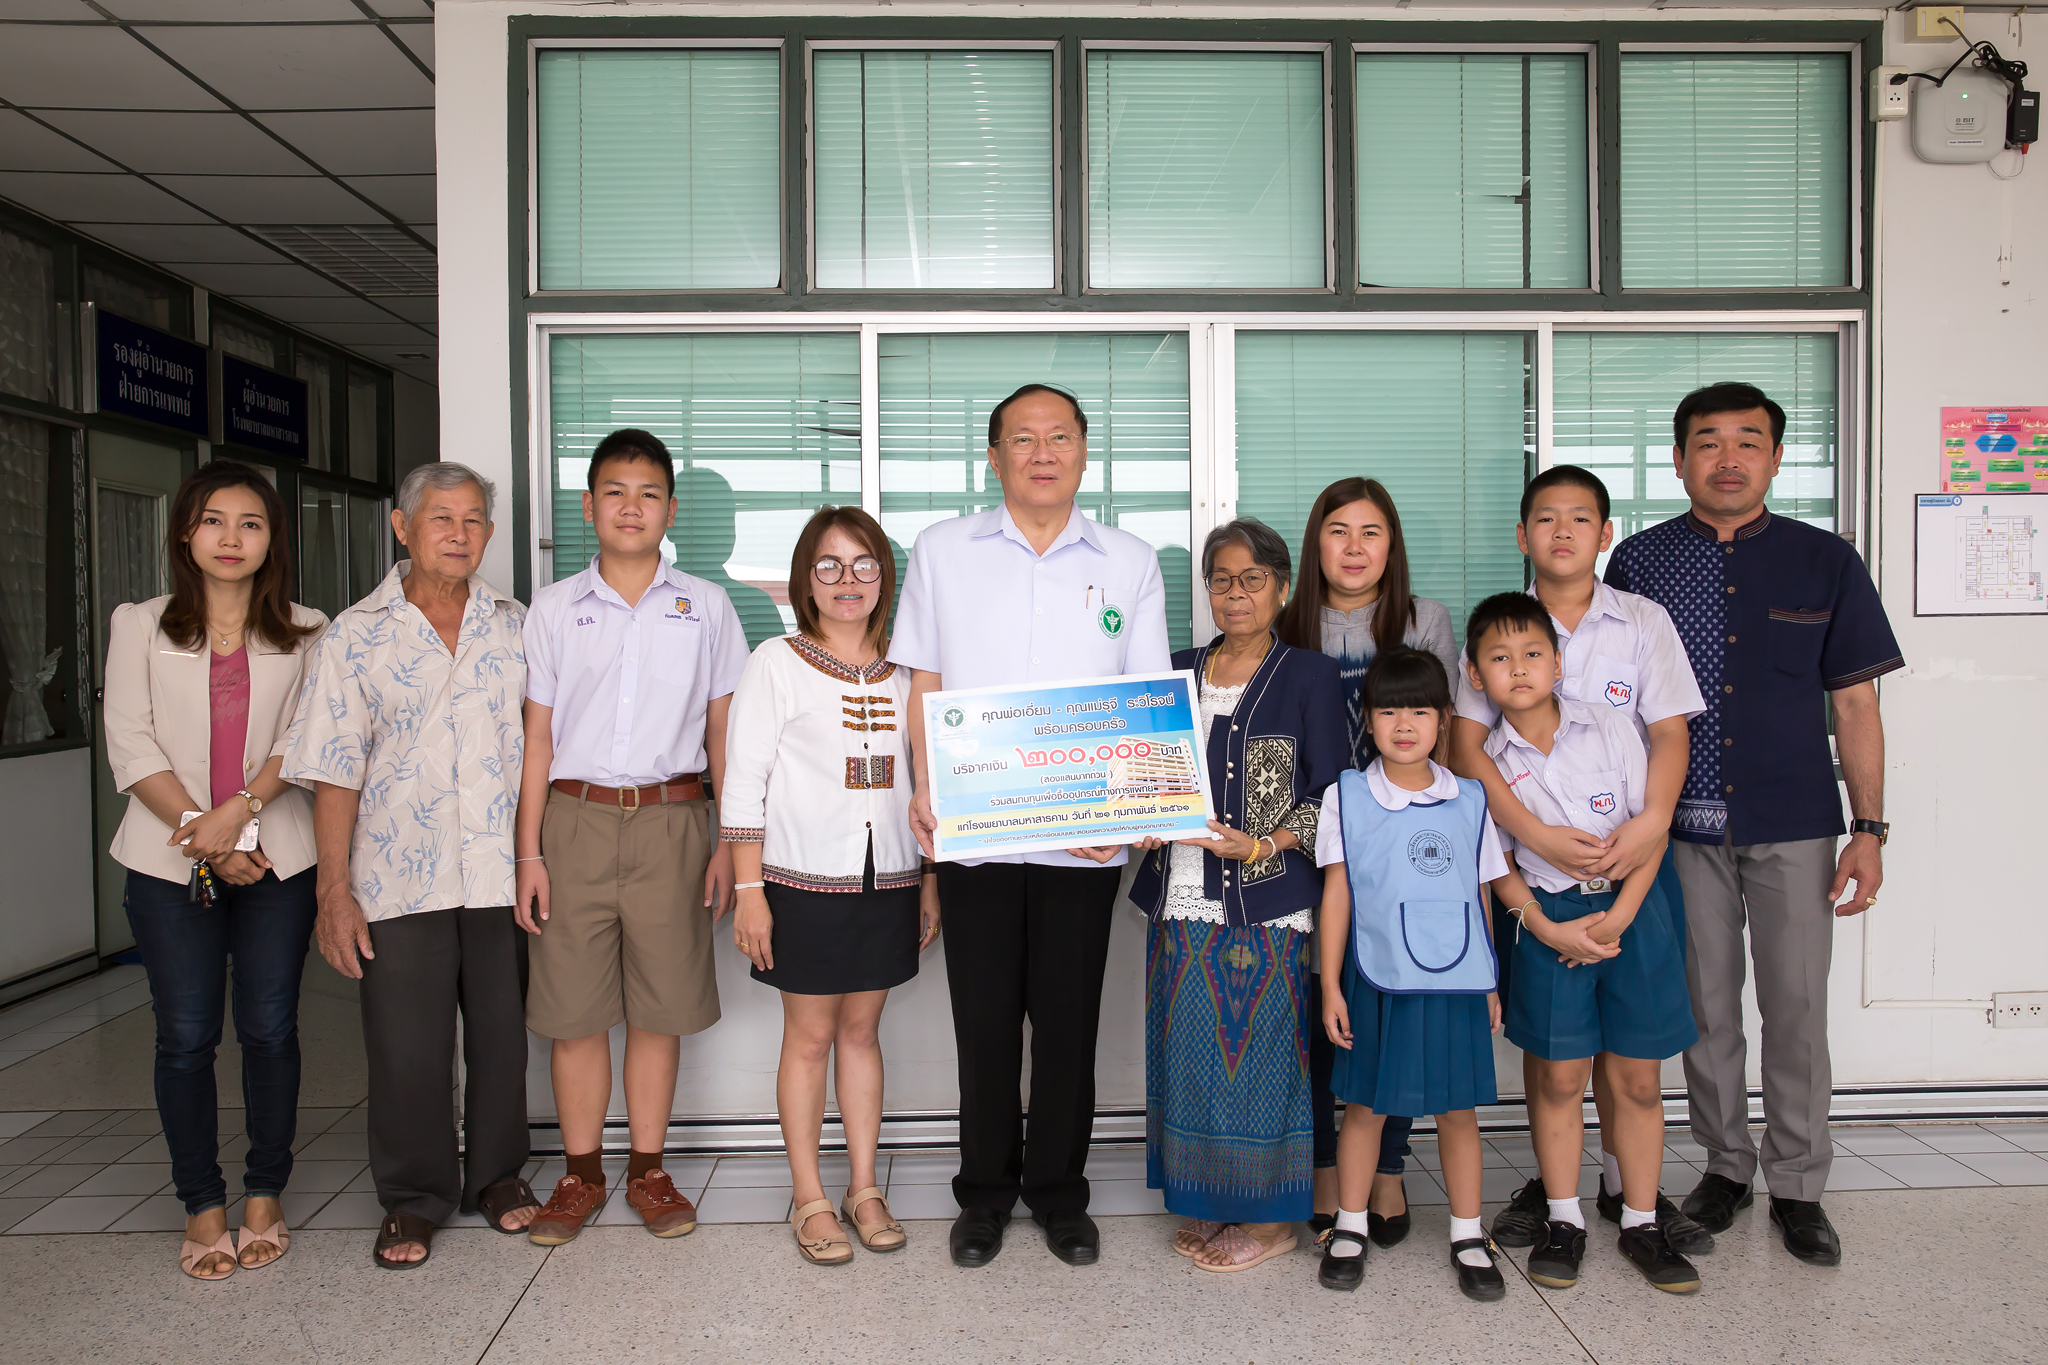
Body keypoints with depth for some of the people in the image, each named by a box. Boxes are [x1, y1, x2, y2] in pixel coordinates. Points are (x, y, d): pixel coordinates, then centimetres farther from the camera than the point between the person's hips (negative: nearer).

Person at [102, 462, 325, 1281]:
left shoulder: (306, 633, 6)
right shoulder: (140, 627, 6)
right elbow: (131, 745, -1)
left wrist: (242, 808, -18)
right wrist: (202, 834, -10)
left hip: (277, 856, 0)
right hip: (169, 862, 0)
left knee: (270, 1029, 3)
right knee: (186, 1036, 3)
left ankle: (265, 1196, 18)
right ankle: (203, 1206, 16)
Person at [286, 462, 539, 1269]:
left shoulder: (517, 627, 7)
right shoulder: (355, 636, 2)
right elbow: (336, 772, 0)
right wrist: (334, 889, -5)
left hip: (504, 870, 2)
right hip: (398, 877, -1)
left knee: (502, 1034, 11)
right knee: (407, 1045, 5)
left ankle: (497, 1175, 30)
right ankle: (413, 1198, 24)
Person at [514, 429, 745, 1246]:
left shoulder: (705, 608, 6)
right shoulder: (553, 610, 8)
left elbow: (723, 733, 7)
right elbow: (538, 737, 7)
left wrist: (729, 842, 2)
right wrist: (529, 852, 2)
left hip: (671, 820, 0)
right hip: (576, 819, 1)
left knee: (660, 1004, 5)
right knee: (573, 1007, 5)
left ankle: (648, 1170, 20)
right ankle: (581, 1173, 21)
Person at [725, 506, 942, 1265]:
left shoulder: (903, 670, 9)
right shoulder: (776, 663, -3)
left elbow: (924, 781, 13)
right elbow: (743, 783, -6)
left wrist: (931, 880, 11)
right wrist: (748, 890, -10)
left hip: (888, 881, 4)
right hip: (806, 880, -3)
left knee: (862, 1031, 12)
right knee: (810, 1037, 5)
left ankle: (864, 1189, 23)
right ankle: (810, 1200, 17)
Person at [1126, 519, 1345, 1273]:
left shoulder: (1309, 675, -2)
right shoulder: (1178, 672, 12)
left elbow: (1329, 798, -5)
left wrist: (1259, 847, -17)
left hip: (1265, 906, -4)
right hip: (1183, 902, 5)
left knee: (1260, 1052, 1)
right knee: (1190, 1053, 10)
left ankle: (1272, 1217, 18)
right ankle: (1209, 1203, 27)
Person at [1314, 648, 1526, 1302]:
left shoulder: (1469, 800, 4)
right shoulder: (1347, 796, -2)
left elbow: (1482, 889, 12)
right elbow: (1337, 894, 0)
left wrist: (1490, 981, 12)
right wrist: (1330, 987, -2)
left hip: (1456, 981, 2)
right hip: (1378, 980, -1)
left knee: (1458, 1108, 10)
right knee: (1365, 1104, 8)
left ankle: (1468, 1236, 26)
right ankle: (1350, 1229, 25)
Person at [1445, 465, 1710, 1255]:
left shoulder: (1644, 623, 4)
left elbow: (1669, 735, -1)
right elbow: (1465, 747, -6)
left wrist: (1651, 821, -19)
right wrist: (1536, 834, -18)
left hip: (1631, 853, 0)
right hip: (1530, 859, 0)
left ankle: (1626, 1185, 23)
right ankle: (1551, 1181, 23)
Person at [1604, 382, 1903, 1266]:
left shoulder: (1826, 563, 3)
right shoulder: (1637, 564, 2)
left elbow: (1855, 704, 4)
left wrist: (1869, 829, -1)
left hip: (1793, 827, 0)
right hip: (1683, 825, 0)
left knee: (1798, 1008, 5)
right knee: (1706, 1005, 10)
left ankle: (1797, 1185, 21)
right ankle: (1725, 1165, 27)